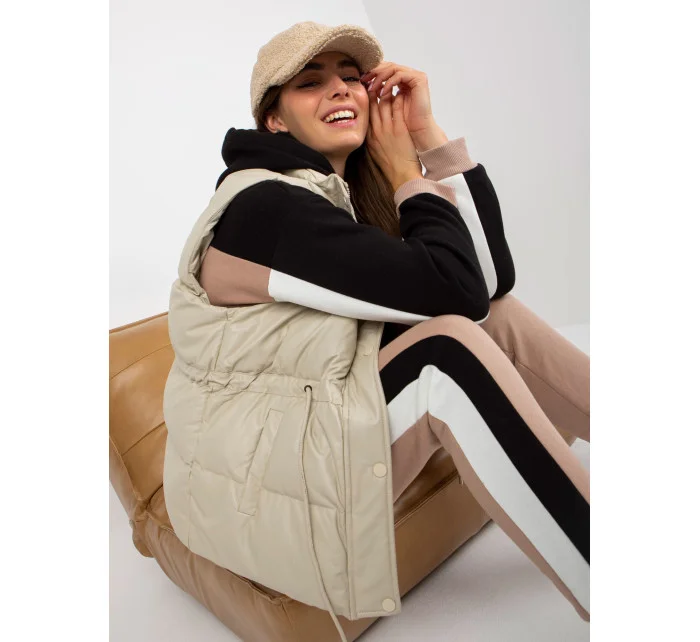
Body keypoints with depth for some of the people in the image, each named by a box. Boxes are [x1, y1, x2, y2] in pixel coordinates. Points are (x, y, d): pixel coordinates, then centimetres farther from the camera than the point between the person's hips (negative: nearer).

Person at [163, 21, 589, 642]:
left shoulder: (348, 189, 6)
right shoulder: (265, 205, -20)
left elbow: (492, 276, -4)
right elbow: (452, 288, -27)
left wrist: (430, 134, -7)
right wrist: (406, 170, -10)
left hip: (324, 421, 8)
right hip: (257, 481, -8)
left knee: (489, 311, -4)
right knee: (448, 348, -27)